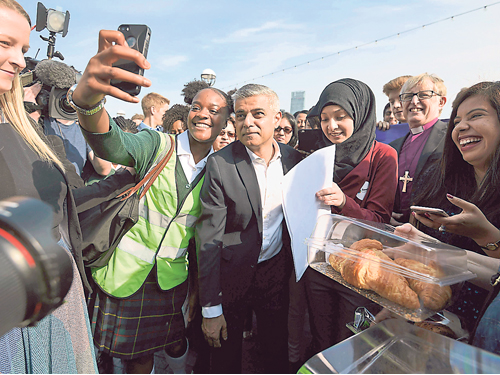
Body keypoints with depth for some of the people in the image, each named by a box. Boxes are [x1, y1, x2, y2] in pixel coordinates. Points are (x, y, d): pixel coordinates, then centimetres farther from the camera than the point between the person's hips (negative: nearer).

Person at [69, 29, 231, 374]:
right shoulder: (158, 145, -10)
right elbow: (112, 144, -32)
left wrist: (198, 288, 8)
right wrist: (88, 97, -53)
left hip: (174, 275, 2)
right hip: (126, 270, -2)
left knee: (175, 342, 17)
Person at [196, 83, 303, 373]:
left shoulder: (294, 159, -4)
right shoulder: (220, 164, -16)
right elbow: (209, 238, -16)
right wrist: (211, 309, -15)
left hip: (277, 270, 3)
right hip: (232, 273, -2)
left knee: (277, 352, 19)